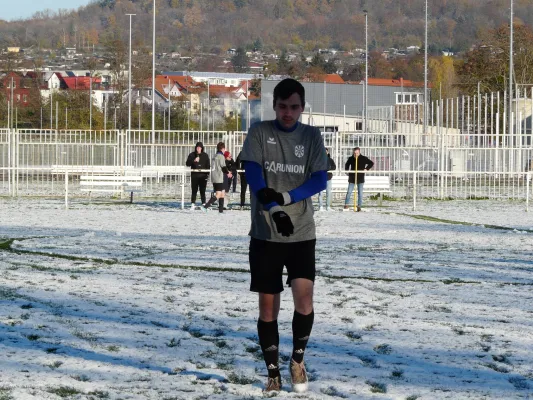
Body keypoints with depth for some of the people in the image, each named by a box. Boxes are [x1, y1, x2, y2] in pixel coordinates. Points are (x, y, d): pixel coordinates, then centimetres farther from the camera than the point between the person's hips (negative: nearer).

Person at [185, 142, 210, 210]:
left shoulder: (205, 155, 6)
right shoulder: (192, 155, 5)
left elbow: (208, 166, 8)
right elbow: (187, 163, -1)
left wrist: (207, 174, -2)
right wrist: (194, 161, -17)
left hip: (203, 176, 0)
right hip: (194, 175, 0)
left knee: (202, 191, 0)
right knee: (194, 190, 0)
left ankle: (204, 204, 4)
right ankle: (193, 204, 3)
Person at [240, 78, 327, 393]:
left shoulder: (312, 136, 4)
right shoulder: (259, 133, 0)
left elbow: (320, 179, -4)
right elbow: (253, 175, -10)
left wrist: (284, 196, -19)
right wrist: (275, 211, -24)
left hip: (302, 234, 0)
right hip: (265, 234, 0)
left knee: (304, 298, -14)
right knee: (268, 305, 2)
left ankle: (298, 359, 9)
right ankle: (273, 373, 15)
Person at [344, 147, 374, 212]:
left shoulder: (363, 158, -2)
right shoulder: (351, 158, 5)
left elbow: (371, 163, 6)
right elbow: (347, 165, 24)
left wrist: (366, 169, -6)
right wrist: (347, 170, 7)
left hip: (360, 178, -1)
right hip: (352, 178, 1)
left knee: (360, 193, 1)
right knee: (349, 192, -1)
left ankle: (359, 206, 7)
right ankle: (346, 205, 4)